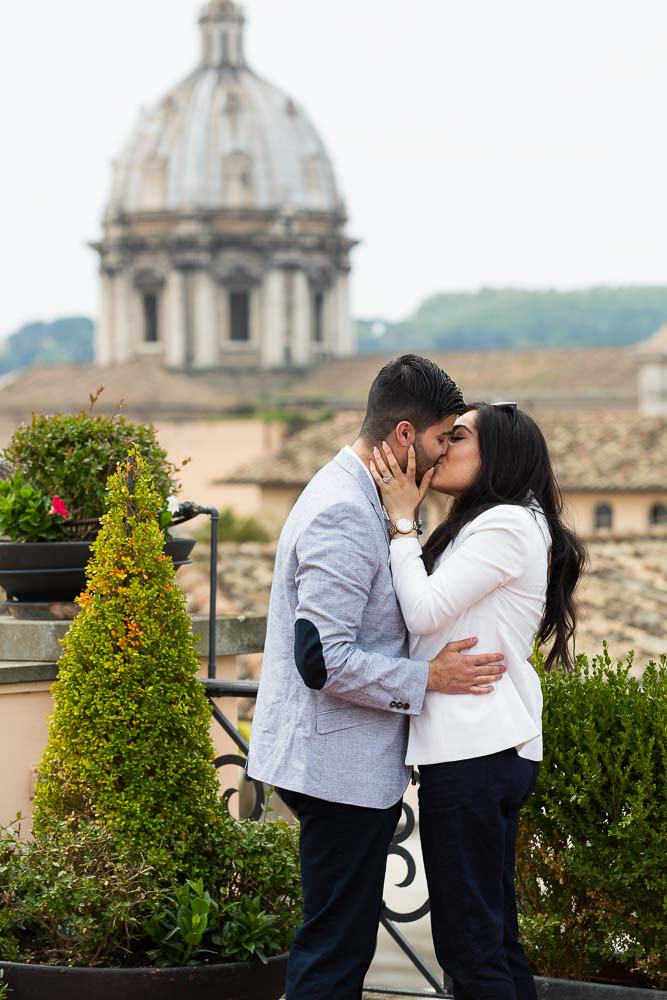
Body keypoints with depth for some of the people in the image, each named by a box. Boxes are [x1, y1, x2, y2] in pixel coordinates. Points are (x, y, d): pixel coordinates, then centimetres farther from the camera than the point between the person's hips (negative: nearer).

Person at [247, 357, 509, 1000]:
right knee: (337, 945, -4)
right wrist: (428, 677, -17)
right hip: (342, 766, -11)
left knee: (340, 937, 17)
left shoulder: (355, 500, 14)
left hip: (348, 761, 11)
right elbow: (324, 661, -25)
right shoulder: (344, 514, -20)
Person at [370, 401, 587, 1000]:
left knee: (467, 940, -7)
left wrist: (402, 519, -7)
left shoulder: (508, 525, -11)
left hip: (477, 753, -11)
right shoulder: (482, 526, 21)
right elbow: (423, 615, 15)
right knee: (493, 935, 13)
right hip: (491, 748, 11)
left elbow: (424, 610, -16)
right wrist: (404, 517, 10)